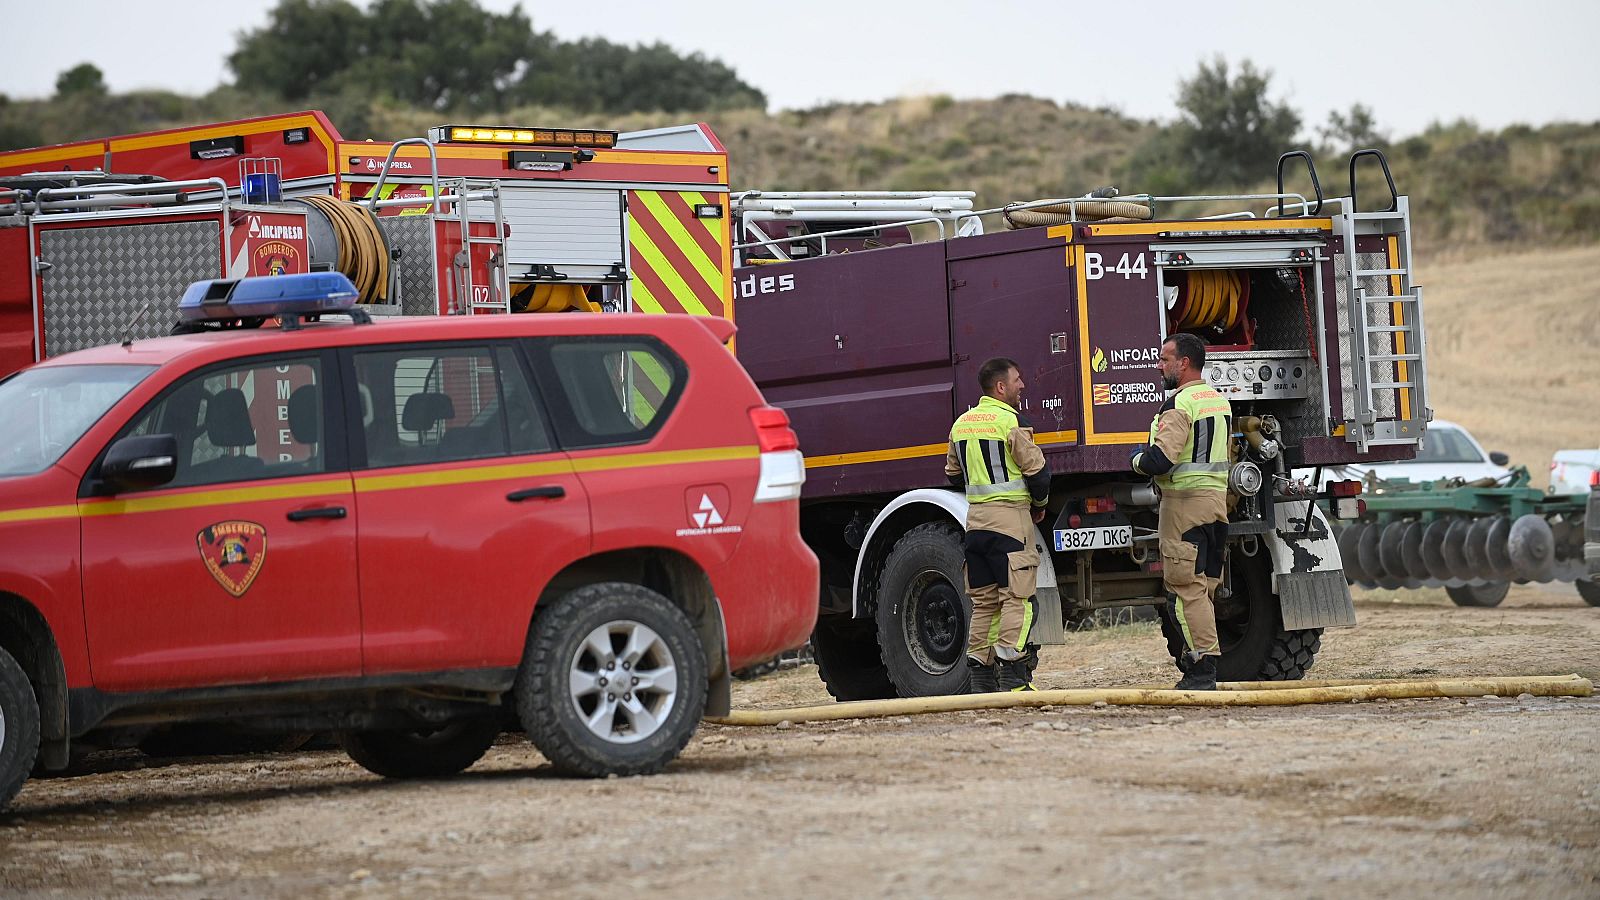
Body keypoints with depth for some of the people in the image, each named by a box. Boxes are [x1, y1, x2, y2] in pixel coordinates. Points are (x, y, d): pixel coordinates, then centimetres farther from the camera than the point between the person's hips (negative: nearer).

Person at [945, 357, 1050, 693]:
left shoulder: (961, 424, 13)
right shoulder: (1012, 422, -10)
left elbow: (955, 474, 22)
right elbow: (1037, 472, -10)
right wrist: (1038, 506, 7)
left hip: (975, 518, 7)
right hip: (1010, 517, -7)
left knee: (984, 602, 11)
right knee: (1017, 597, -6)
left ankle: (980, 676, 9)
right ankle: (1012, 674, -13)